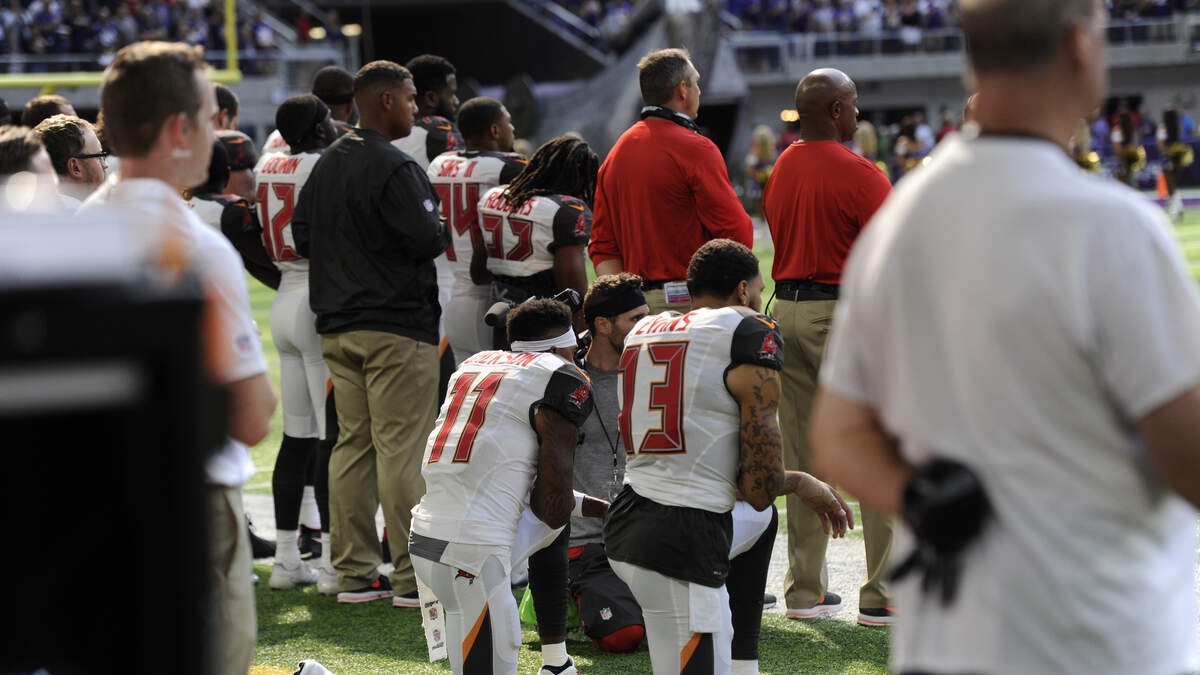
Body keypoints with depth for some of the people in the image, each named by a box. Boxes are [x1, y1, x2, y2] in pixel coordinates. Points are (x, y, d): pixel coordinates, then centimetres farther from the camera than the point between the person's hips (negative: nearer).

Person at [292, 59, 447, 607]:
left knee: (352, 445, 11)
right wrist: (440, 230, 2)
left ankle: (353, 572, 14)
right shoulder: (393, 167, -15)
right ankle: (411, 576, -2)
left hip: (337, 327, 8)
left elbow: (301, 234, 17)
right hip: (397, 326, -8)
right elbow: (427, 240, -19)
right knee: (401, 448, -5)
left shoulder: (326, 164, 12)